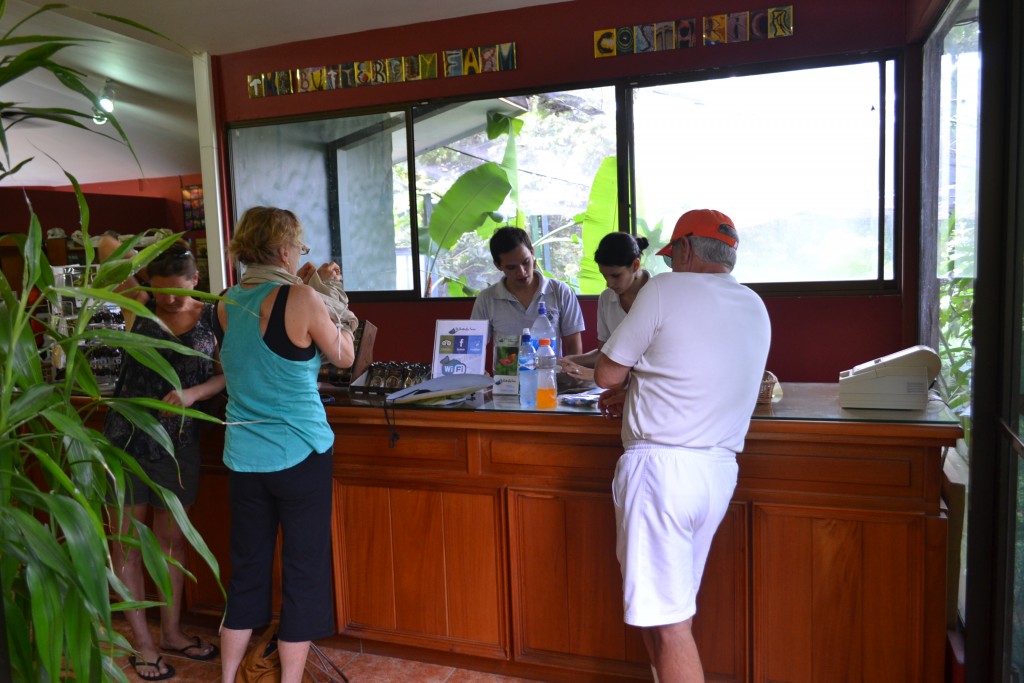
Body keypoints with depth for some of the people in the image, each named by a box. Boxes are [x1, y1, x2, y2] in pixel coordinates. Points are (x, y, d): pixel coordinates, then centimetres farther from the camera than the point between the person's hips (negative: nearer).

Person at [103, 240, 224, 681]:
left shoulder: (211, 318, -2)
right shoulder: (141, 305, -4)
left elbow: (230, 375, -3)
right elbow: (106, 248, -11)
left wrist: (195, 392, -17)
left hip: (179, 441, 2)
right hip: (128, 438, -1)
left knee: (172, 538, 14)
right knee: (129, 538, 5)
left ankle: (171, 631, 29)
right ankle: (141, 642, 19)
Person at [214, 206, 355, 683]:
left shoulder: (228, 304, 3)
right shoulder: (301, 300, -15)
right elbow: (344, 358, -2)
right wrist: (331, 297, 9)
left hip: (244, 458, 6)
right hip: (300, 455, -6)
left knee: (246, 570, 18)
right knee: (304, 571, 9)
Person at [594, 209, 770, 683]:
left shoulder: (666, 290, -8)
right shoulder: (755, 308, 12)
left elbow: (606, 374, -3)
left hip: (662, 464, -7)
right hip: (719, 468, 8)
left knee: (665, 620, -1)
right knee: (674, 605, 19)